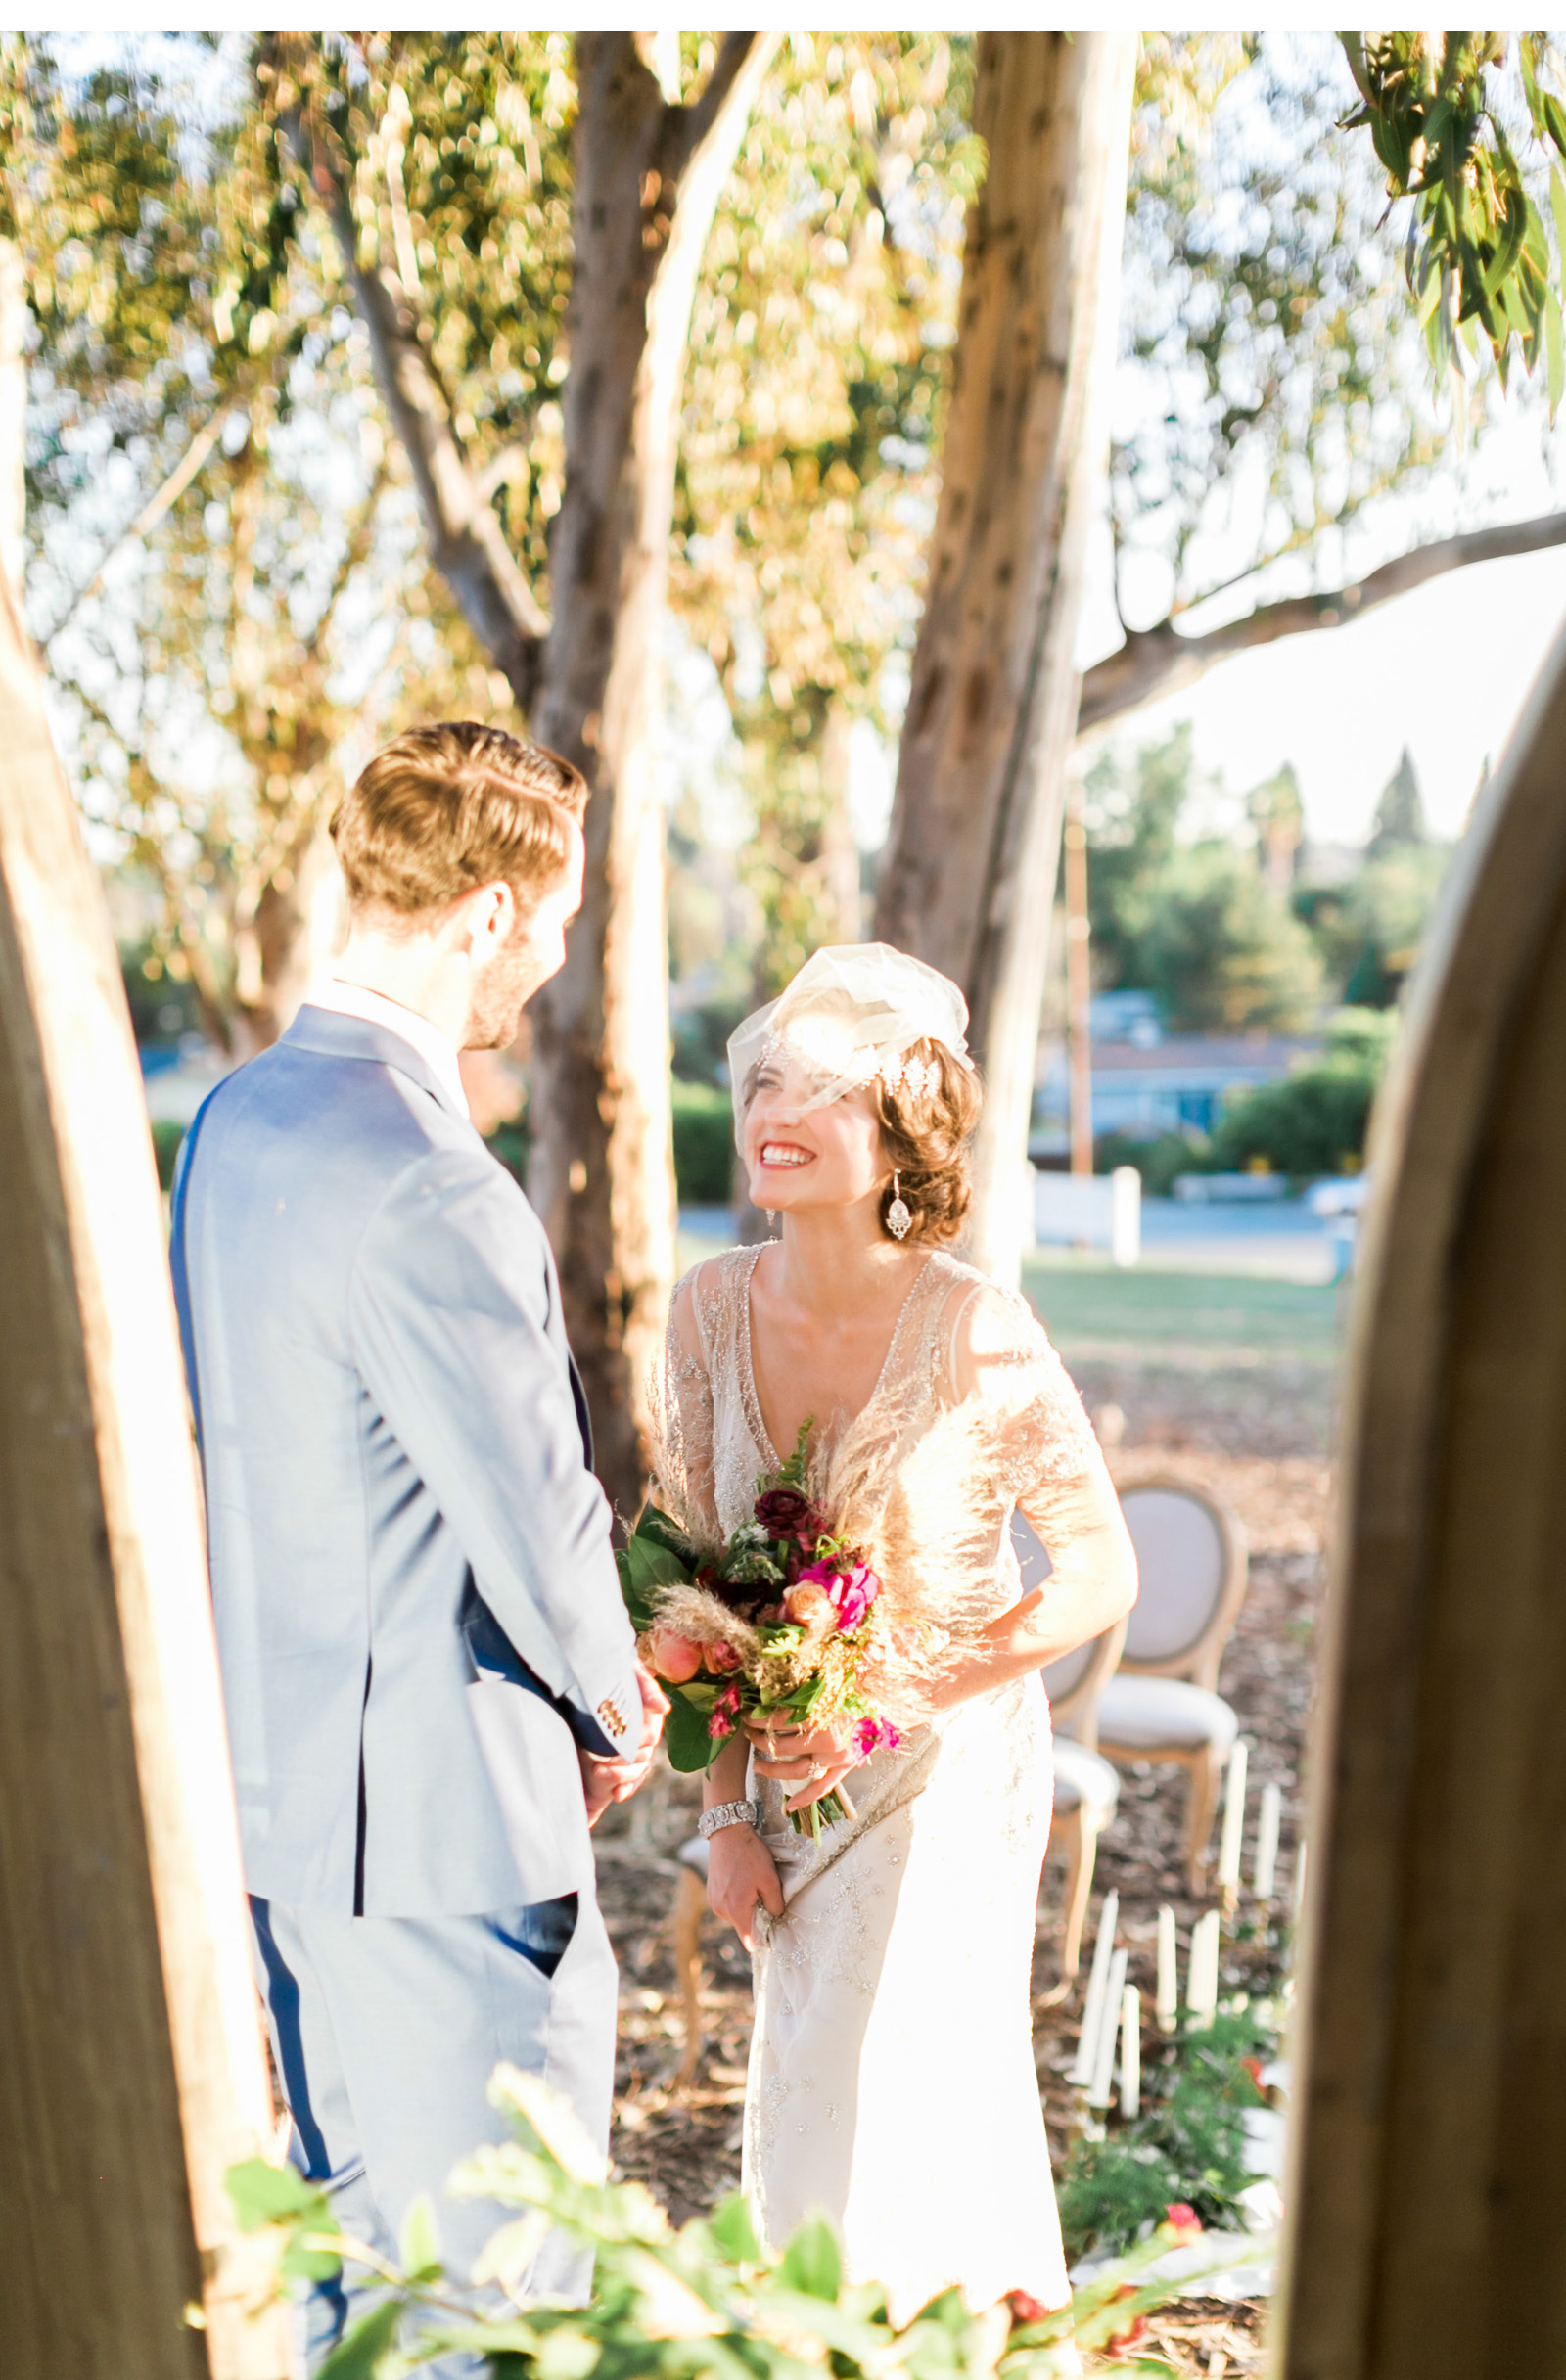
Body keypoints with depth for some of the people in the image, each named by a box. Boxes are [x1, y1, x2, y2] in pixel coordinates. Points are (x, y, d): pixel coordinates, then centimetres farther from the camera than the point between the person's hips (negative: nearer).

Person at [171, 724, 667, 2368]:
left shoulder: (238, 1117, 5)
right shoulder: (416, 1180, -25)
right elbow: (535, 1510, -19)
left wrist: (580, 1677, 13)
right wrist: (612, 1714, 2)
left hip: (288, 1782, 10)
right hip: (440, 1805, -10)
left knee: (357, 2236, 25)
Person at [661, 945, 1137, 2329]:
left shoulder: (978, 1334, -24)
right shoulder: (715, 1307, -11)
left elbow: (1101, 1574, -15)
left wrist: (886, 1706, -20)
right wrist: (729, 1809, -2)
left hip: (951, 1764, -5)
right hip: (795, 1775, 5)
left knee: (883, 2123, 1)